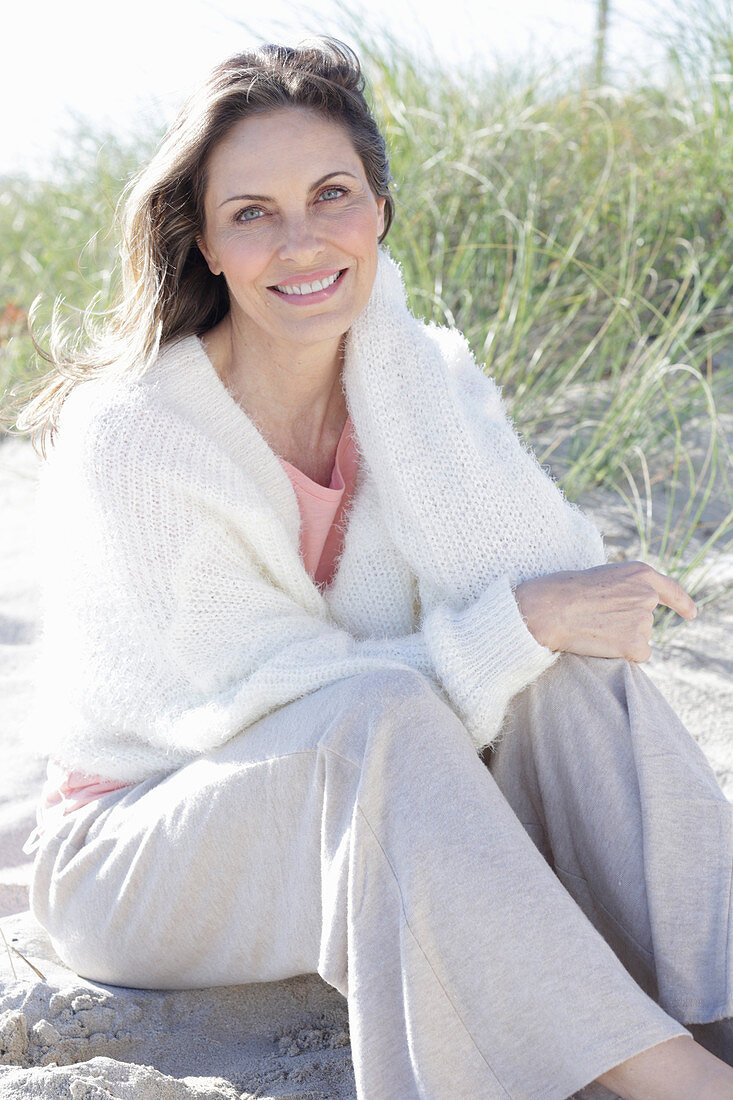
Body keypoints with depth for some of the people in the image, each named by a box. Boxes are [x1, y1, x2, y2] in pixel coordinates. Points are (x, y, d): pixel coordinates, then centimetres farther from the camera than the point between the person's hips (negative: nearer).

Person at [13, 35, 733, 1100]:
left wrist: (410, 383, -23)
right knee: (377, 714, -35)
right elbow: (273, 707, -20)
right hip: (140, 844, -4)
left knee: (581, 667, -22)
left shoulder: (426, 373, -3)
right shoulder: (128, 437, -19)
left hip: (373, 830, 5)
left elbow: (562, 587, -18)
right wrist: (520, 623, -27)